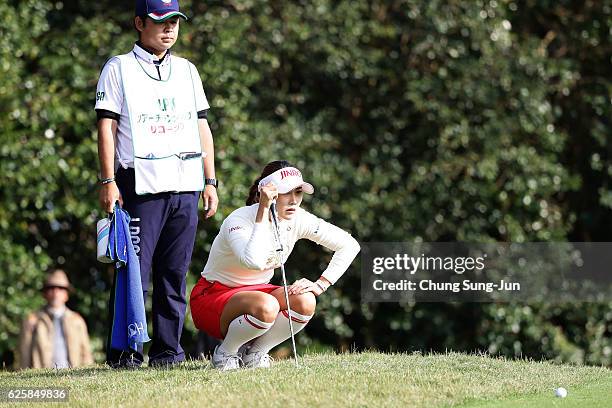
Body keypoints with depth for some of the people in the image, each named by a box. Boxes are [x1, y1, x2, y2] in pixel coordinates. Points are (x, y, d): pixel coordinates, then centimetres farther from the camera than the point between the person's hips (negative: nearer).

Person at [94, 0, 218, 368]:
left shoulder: (187, 71, 18)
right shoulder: (118, 69, 5)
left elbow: (202, 127, 19)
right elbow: (107, 126, -1)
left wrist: (210, 180, 12)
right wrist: (108, 181, -10)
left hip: (186, 185, 4)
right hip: (141, 185, -4)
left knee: (175, 273, 3)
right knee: (135, 271, -8)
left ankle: (167, 351, 6)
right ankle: (124, 351, -4)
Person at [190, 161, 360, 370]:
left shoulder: (298, 219, -10)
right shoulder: (239, 221, -27)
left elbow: (349, 245, -3)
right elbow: (254, 261, -48)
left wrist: (320, 285, -14)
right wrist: (264, 210, -41)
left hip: (256, 290, 6)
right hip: (212, 296, -6)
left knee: (305, 302, -24)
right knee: (267, 306, -37)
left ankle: (254, 352, -3)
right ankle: (225, 352, -9)